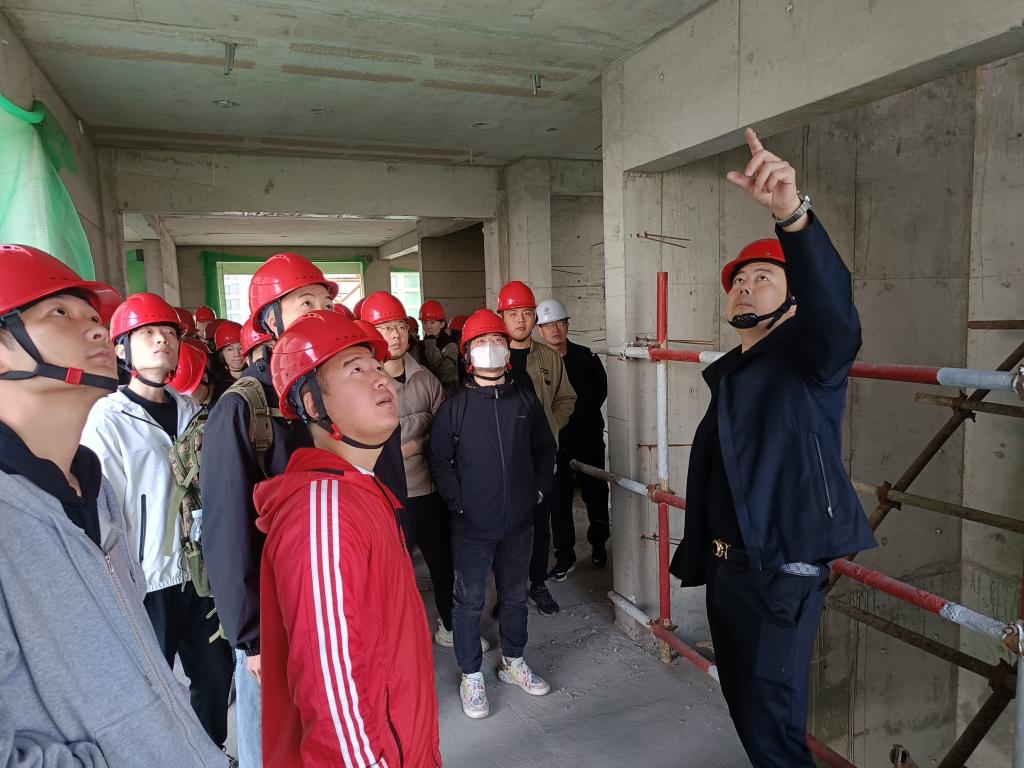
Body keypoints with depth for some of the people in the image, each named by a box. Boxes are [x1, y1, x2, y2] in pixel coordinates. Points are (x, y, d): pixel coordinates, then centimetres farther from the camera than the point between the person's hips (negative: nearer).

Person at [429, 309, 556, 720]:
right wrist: (458, 501, -10)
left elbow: (545, 448, 12)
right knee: (470, 601, 8)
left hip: (519, 521, 3)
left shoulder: (525, 399, 2)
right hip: (472, 525, -3)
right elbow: (439, 459, -4)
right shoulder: (455, 406, -7)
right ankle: (471, 675, 26)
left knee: (515, 595, 19)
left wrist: (538, 489, 5)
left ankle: (513, 661, 39)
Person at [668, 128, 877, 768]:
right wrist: (696, 560, 19)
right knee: (746, 707, 20)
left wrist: (793, 214, -49)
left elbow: (835, 310, -33)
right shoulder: (726, 376, 14)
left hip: (784, 571, -8)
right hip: (726, 566, 8)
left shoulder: (809, 358, -8)